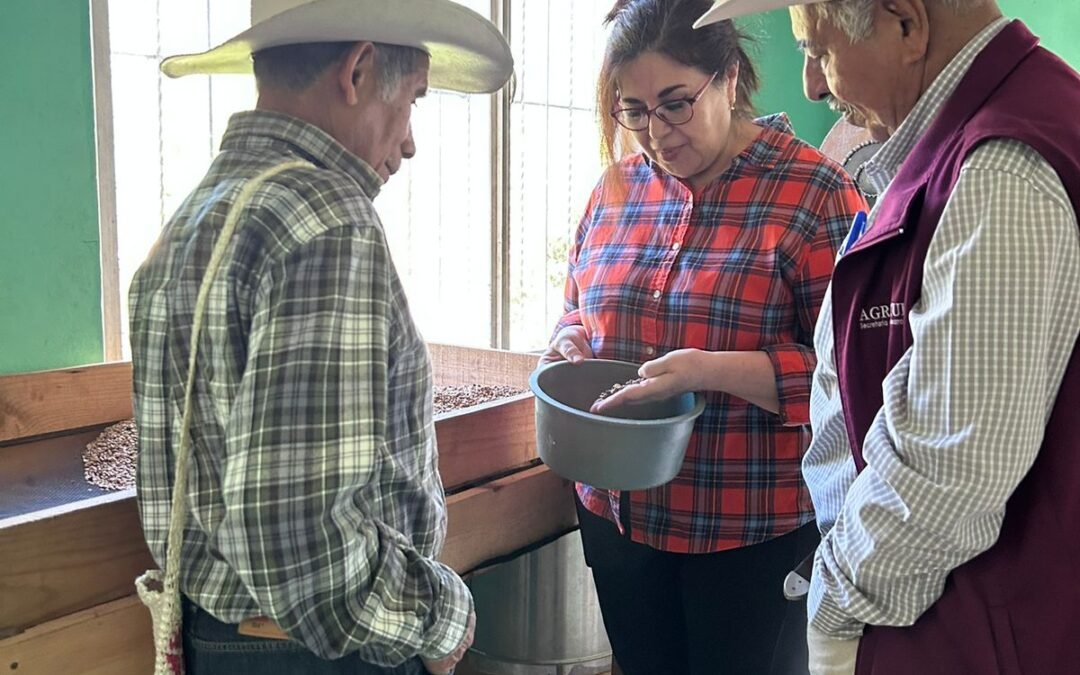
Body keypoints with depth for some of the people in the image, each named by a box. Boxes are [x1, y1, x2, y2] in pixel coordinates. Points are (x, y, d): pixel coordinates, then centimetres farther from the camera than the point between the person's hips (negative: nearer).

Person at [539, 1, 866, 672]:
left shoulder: (815, 192, -11)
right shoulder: (619, 184, 5)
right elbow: (578, 308, 18)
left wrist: (713, 370, -26)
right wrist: (571, 342, -5)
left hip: (756, 532, -5)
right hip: (616, 512, 5)